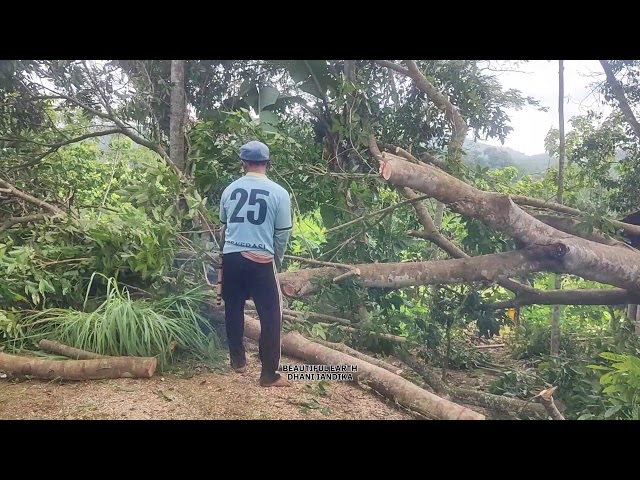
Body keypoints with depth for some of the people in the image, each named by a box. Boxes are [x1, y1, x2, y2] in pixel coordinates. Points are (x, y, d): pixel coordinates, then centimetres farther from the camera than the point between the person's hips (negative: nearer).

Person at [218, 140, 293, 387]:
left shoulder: (230, 190, 7)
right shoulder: (278, 192, -4)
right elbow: (283, 233, 0)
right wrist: (277, 261, 15)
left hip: (231, 257, 4)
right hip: (261, 260, -4)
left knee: (233, 309, 20)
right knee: (271, 316, 4)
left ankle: (238, 360, 33)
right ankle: (269, 374, 7)